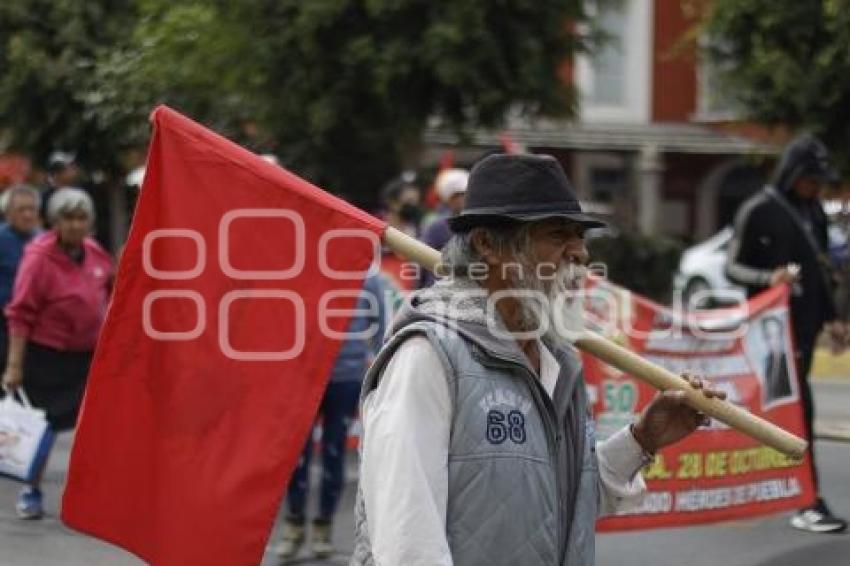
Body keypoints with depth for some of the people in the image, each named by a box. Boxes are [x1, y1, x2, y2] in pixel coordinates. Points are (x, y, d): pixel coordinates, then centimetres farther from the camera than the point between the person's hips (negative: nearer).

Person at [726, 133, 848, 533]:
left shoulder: (814, 212, 14)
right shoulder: (758, 211, -7)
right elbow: (733, 268, -6)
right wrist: (769, 278, -25)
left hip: (805, 324, 7)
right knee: (799, 410, -13)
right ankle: (809, 504, -15)